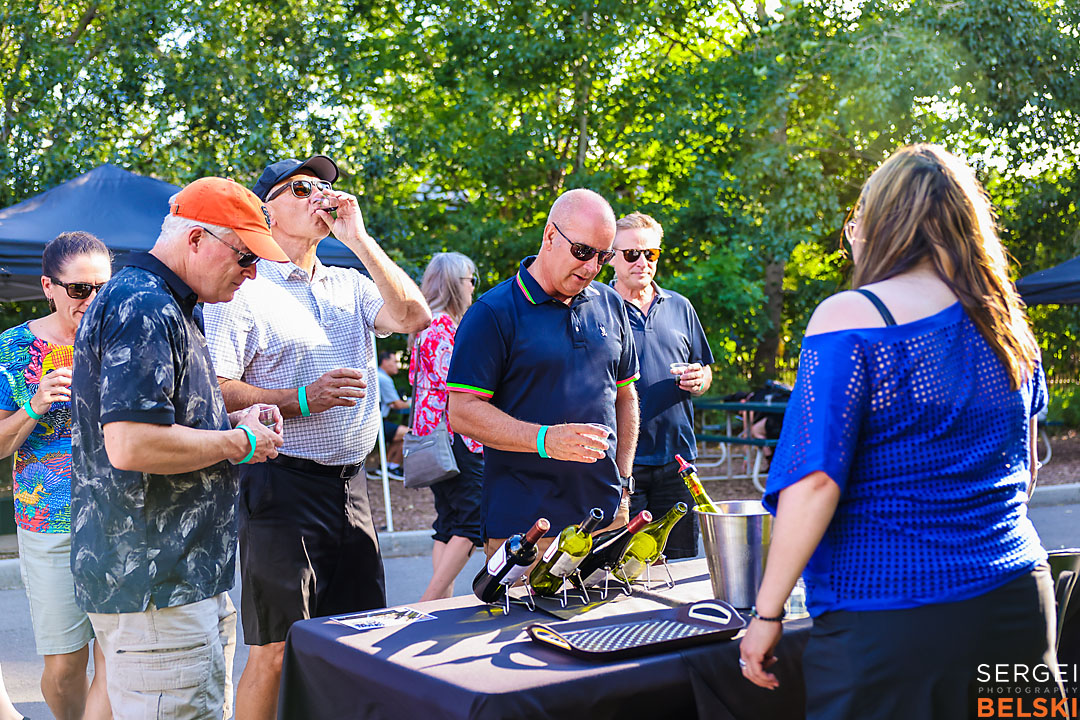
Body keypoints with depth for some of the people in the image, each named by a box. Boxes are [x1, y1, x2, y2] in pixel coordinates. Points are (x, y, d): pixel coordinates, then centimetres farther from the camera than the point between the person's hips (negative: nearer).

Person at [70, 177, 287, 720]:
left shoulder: (163, 307, 18)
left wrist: (230, 422, 11)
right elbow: (130, 446, -27)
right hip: (155, 584, -11)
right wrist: (238, 443, -14)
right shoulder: (142, 308, -17)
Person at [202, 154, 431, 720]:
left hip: (349, 482, 6)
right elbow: (215, 389, -10)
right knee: (278, 649, 0)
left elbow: (413, 317, -2)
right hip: (282, 484, -6)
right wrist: (302, 400, -20)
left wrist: (358, 238, -2)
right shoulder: (243, 289, -4)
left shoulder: (350, 285, 15)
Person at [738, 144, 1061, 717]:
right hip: (1019, 605, 7)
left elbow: (815, 480, -19)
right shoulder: (1010, 327, 8)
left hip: (889, 618, -6)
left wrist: (767, 613, -13)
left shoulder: (850, 317, -13)